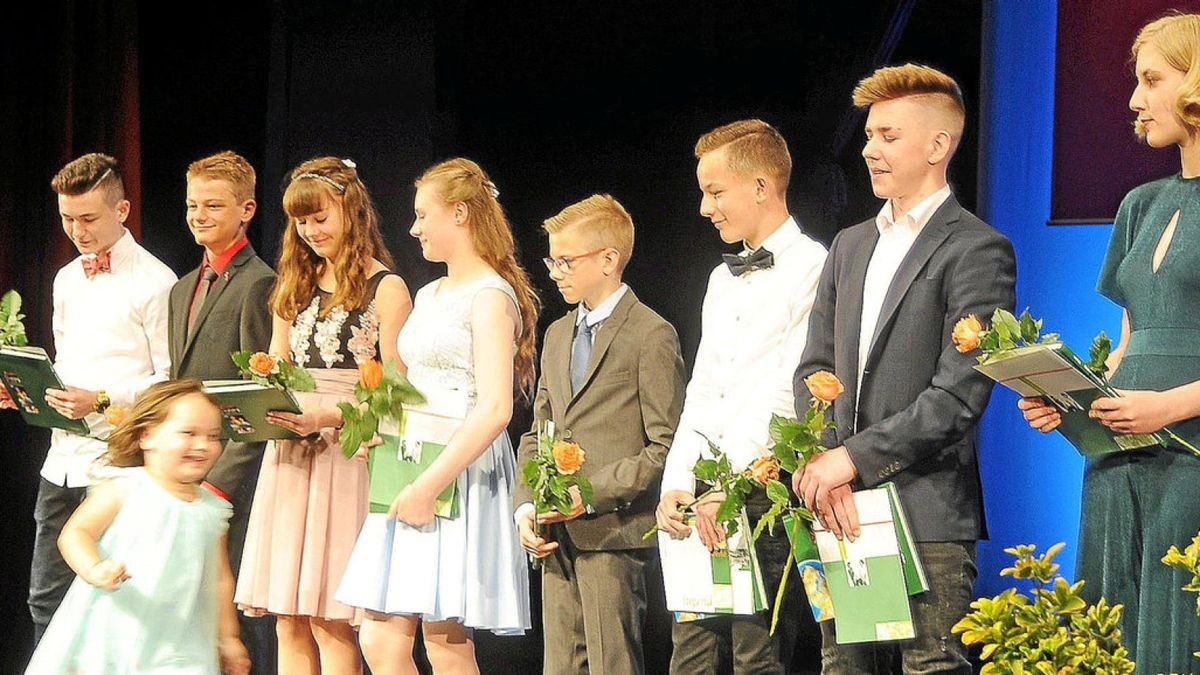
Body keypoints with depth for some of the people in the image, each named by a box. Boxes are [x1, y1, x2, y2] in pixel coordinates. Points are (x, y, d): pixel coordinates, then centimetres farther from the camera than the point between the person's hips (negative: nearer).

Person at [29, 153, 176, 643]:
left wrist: (102, 400, -20)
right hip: (63, 458, 7)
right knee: (46, 599, 8)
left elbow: (171, 379, -10)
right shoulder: (66, 280, 17)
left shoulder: (154, 282, -7)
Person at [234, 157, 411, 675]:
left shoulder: (385, 288, -1)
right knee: (290, 623, 3)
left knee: (330, 623, -8)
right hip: (289, 457, 6)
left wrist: (328, 416, -20)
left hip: (347, 456, -6)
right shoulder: (296, 287, 18)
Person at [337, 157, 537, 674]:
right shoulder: (429, 296, 19)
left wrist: (430, 485, -22)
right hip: (412, 475, 8)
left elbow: (494, 410, -19)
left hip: (461, 473, -8)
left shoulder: (490, 297, -8)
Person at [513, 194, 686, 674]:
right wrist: (526, 507, 5)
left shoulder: (651, 335, -5)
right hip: (557, 541, 7)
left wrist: (592, 493, -16)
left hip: (614, 533, -7)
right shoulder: (558, 335, 20)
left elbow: (666, 446, -9)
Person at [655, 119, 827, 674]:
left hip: (767, 497, -8)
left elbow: (786, 393, -13)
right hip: (702, 503, 8)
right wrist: (678, 486, 6)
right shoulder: (722, 280, 22)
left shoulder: (811, 269, -6)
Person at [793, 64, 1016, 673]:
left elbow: (959, 395, -13)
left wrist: (853, 458, -13)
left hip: (926, 512, -6)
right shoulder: (850, 246, 19)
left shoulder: (977, 250, -5)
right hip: (840, 509, 7)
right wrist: (817, 465, -3)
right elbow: (815, 368, 15)